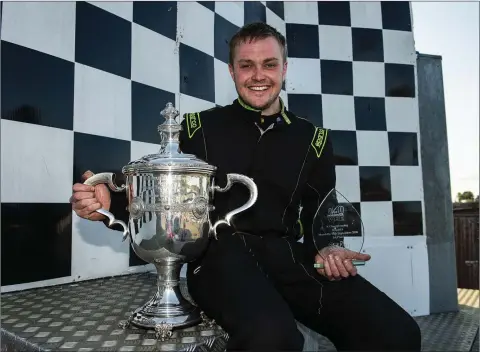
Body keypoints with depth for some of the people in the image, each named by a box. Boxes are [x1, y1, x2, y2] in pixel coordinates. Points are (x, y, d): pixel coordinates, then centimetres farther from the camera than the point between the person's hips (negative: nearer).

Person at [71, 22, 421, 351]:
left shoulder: (313, 139, 15)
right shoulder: (199, 127, 10)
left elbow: (320, 216, 18)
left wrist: (323, 250, -4)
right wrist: (110, 203, -7)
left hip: (288, 256, 3)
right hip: (220, 253, -2)